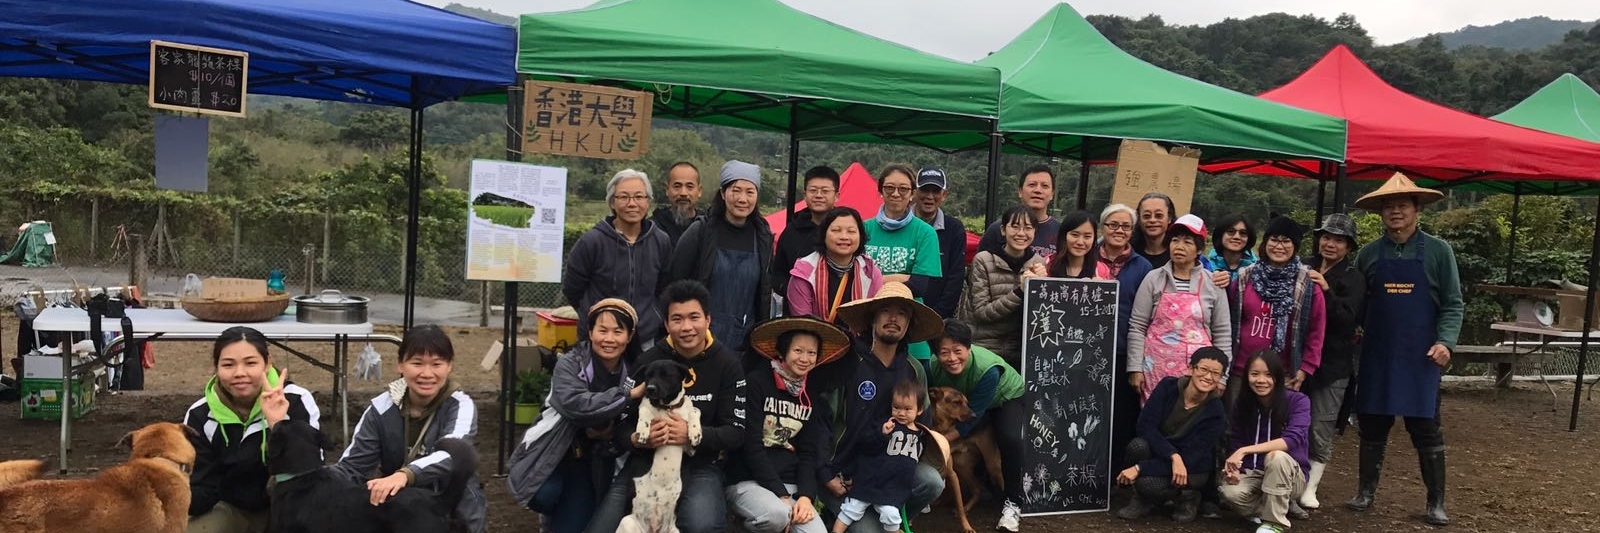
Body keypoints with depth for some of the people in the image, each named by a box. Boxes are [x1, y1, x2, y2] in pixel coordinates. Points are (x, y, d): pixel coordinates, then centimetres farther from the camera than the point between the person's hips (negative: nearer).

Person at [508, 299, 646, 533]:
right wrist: (629, 395, -32)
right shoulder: (570, 364, -14)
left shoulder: (633, 374, -3)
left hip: (593, 463, 2)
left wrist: (611, 436, -21)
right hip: (554, 451, -2)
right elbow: (574, 404, -33)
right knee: (543, 495, -28)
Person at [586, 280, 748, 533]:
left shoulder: (727, 363, -2)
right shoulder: (647, 361, 1)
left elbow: (736, 433, -5)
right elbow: (621, 426, 2)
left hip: (700, 465, -2)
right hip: (646, 460, 2)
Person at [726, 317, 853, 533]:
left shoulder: (813, 398, 12)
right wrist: (781, 495, -16)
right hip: (746, 481, -4)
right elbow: (750, 445, -12)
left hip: (790, 483, 4)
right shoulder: (756, 383, -7)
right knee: (776, 514, -35)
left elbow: (808, 453, 8)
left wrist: (806, 495, -10)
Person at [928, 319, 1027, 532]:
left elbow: (973, 416, -33)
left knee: (1010, 440, -30)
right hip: (964, 401, 4)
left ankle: (1013, 503, -13)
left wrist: (943, 440, -37)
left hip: (1007, 397, -4)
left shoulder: (988, 369, -41)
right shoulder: (934, 366, -28)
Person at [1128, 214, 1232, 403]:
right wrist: (1135, 368, -1)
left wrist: (1220, 376, 5)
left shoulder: (1213, 284, 4)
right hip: (1157, 370, 0)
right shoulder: (1154, 279, 3)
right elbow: (1137, 327, 3)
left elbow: (1222, 334, 7)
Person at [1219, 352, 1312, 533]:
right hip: (1252, 474, 2)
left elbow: (1293, 439, -28)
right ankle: (1277, 507, -1)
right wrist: (1233, 469, -24)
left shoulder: (1297, 401, -13)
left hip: (1289, 476, -2)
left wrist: (1245, 450, -35)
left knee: (1276, 456, -36)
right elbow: (1235, 444, -1)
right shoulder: (1242, 404, -2)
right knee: (1230, 492, -31)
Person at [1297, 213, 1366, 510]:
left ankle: (1310, 488, 10)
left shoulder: (1354, 279, -1)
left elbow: (1349, 319, -11)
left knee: (1321, 429, 0)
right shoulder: (1305, 269, 8)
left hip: (1332, 363, -3)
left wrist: (1327, 291, -22)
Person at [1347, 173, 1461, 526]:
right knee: (1372, 425, 8)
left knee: (1426, 428, 2)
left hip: (1420, 356, -2)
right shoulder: (1369, 254, 6)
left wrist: (1445, 340, -13)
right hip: (1377, 354, 2)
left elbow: (1453, 304, -1)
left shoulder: (1438, 251, 0)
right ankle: (1366, 490, 21)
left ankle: (1436, 501, 13)